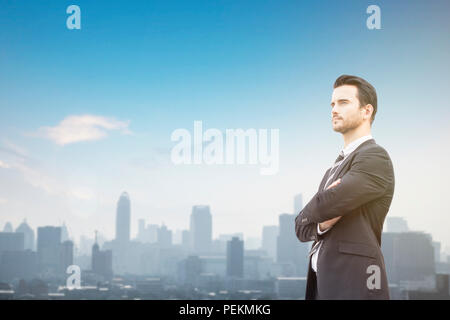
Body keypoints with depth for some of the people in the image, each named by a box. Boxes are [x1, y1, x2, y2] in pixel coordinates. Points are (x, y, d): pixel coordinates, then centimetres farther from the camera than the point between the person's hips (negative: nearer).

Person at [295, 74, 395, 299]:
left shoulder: (375, 158, -8)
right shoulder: (335, 169, 20)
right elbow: (302, 230, 15)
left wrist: (307, 216, 3)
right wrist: (322, 224, -7)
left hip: (353, 285, -8)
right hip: (323, 282, 8)